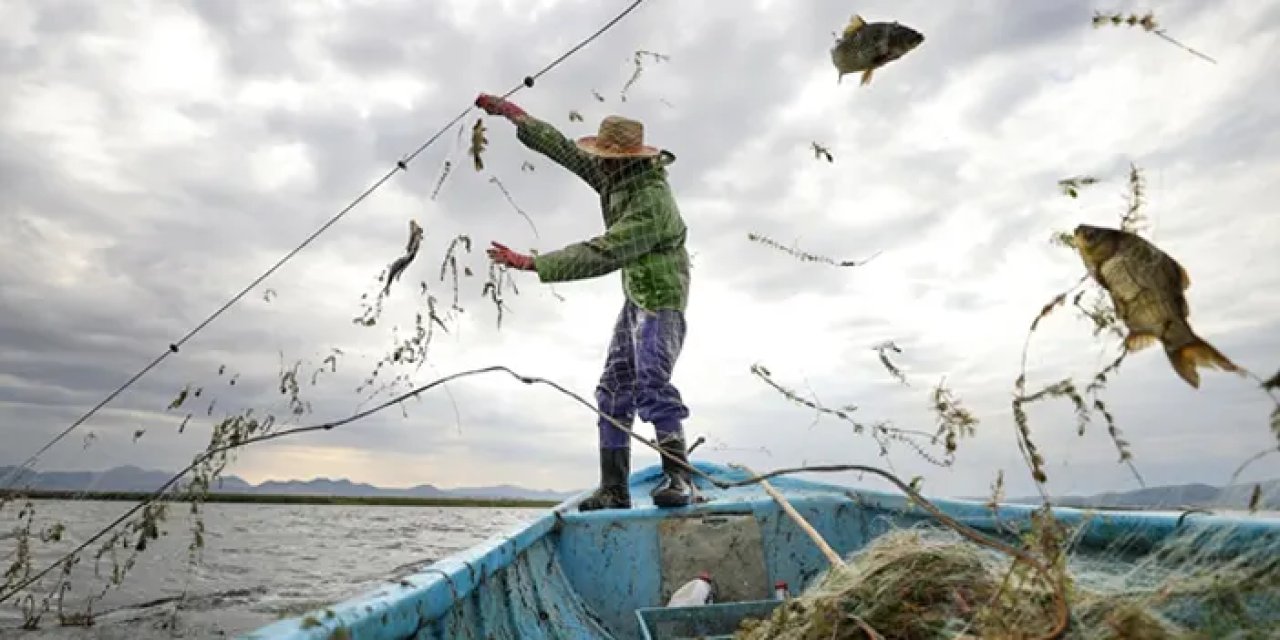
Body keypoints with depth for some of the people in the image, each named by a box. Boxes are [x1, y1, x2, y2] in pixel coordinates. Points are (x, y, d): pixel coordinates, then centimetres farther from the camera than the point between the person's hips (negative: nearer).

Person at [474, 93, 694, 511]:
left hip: (661, 299, -9)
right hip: (635, 299, 9)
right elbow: (564, 149, 9)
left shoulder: (650, 204, -27)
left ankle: (679, 477, -20)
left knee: (650, 383, -26)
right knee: (614, 390, 4)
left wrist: (531, 264, -32)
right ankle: (614, 489, 6)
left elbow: (599, 256, -33)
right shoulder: (617, 177, 1)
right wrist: (512, 113, 11)